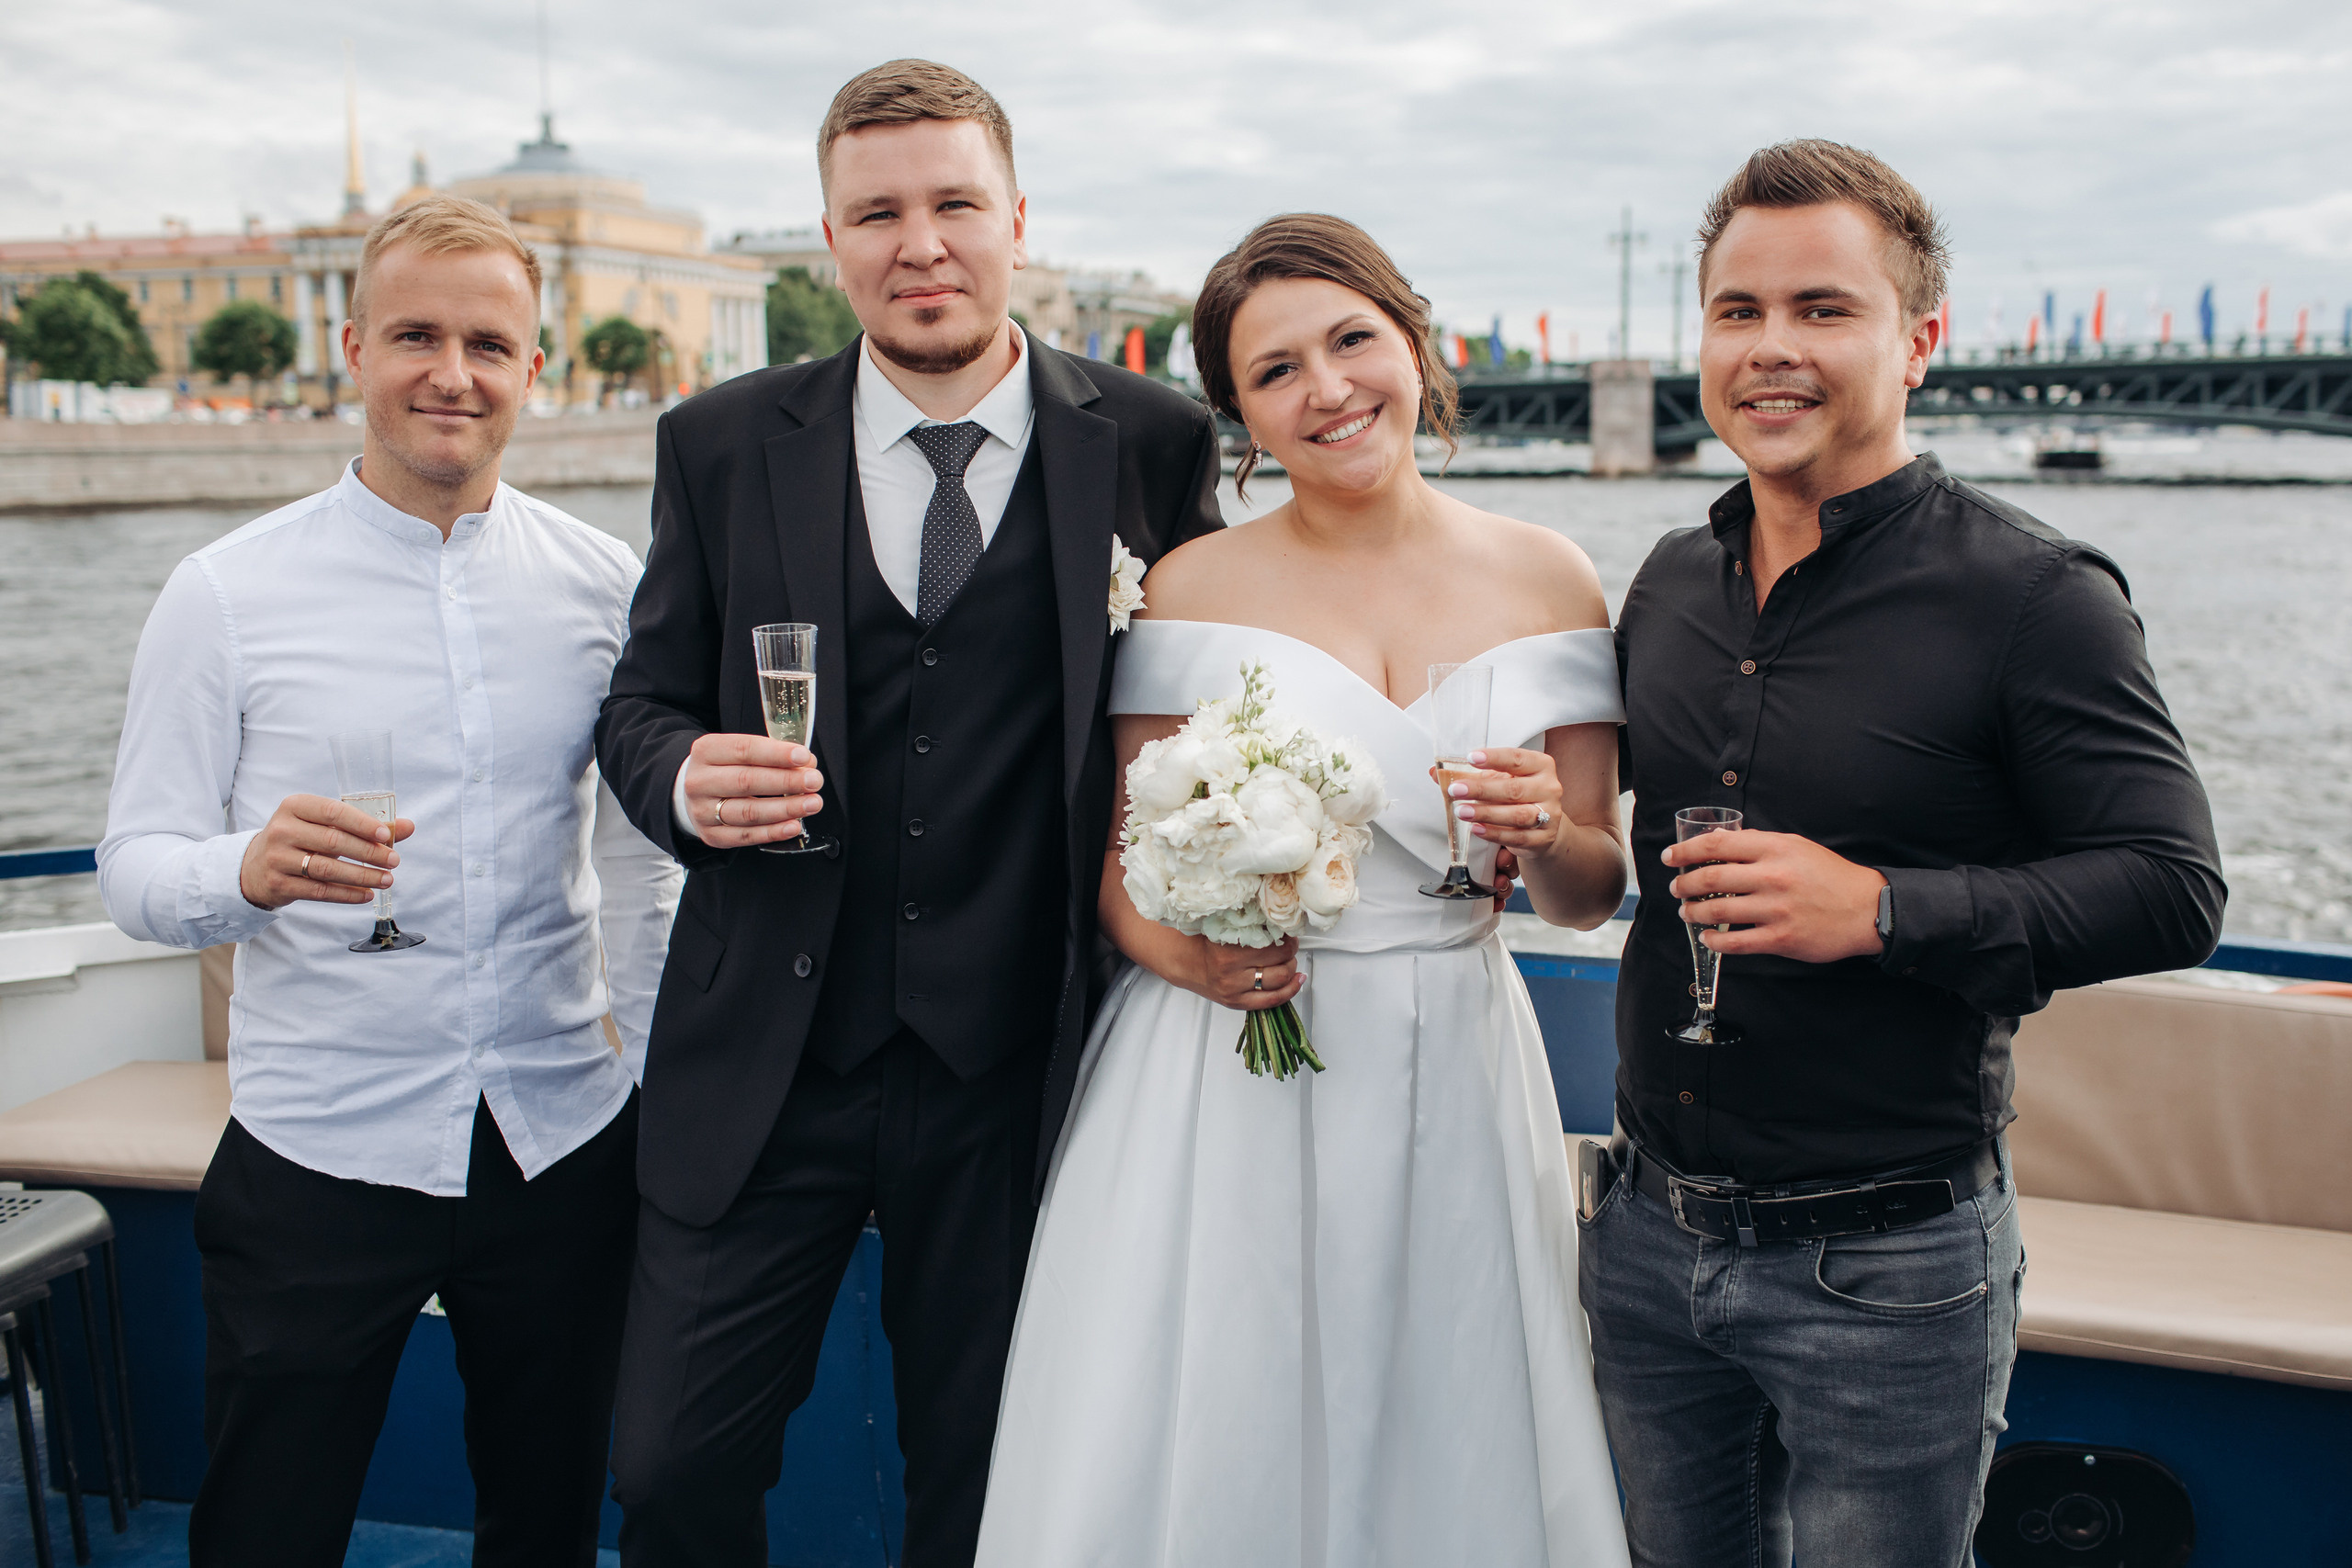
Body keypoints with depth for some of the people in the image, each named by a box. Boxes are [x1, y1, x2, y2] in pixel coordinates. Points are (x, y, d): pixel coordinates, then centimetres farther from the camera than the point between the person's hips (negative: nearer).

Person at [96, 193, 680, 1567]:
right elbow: (137, 867, -4)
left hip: (563, 1145, 2)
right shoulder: (227, 595, -5)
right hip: (318, 1157, -2)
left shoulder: (605, 580, 1)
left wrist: (656, 1086, 9)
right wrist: (250, 873, -27)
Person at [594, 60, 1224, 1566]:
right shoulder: (723, 444, 1)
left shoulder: (1154, 443, -2)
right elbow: (643, 703, 7)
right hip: (763, 1062, 1)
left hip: (1016, 1073, 0)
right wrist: (684, 780, -15)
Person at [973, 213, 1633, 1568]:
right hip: (1224, 1079, -1)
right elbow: (1120, 863, 3)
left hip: (1454, 1084, 2)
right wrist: (1176, 949, -17)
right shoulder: (1194, 590, -1)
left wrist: (1545, 835, -13)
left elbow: (1593, 892, 8)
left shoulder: (1548, 580, 4)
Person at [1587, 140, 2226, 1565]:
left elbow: (2173, 890, -14)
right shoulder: (1671, 587, 6)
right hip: (1653, 1235, 6)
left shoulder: (2032, 594, -12)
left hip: (1887, 1270, -5)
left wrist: (1881, 908, -24)